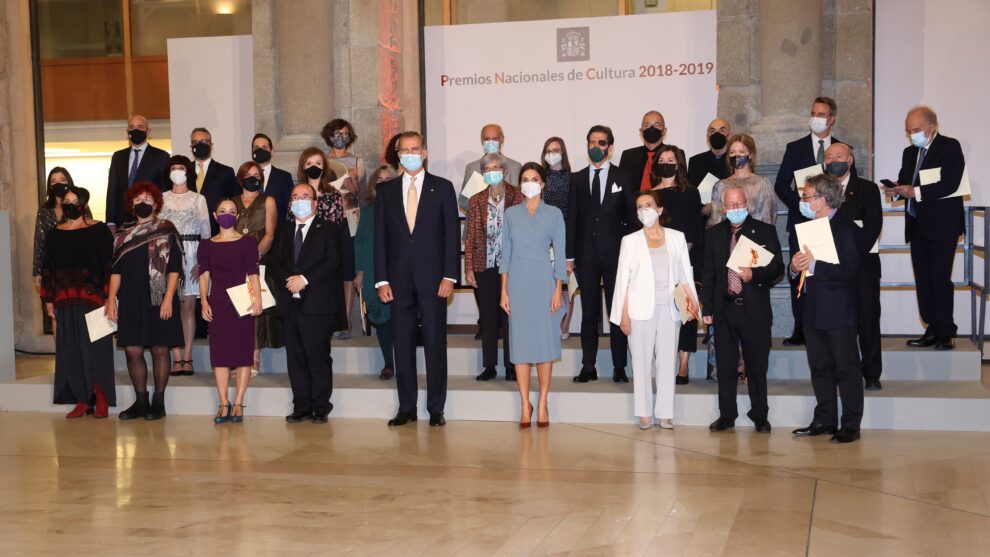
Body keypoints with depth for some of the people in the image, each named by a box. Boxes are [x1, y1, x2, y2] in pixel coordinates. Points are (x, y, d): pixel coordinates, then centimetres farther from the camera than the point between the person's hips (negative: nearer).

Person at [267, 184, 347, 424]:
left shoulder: (330, 230, 4)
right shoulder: (284, 230, 19)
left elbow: (332, 261, -9)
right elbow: (274, 262, 11)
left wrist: (304, 279, -16)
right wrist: (288, 280, -9)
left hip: (318, 304, -5)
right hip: (291, 303, 5)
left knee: (318, 355, -5)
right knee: (295, 356, 5)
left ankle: (321, 408, 4)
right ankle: (302, 407, 12)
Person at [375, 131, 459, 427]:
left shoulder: (442, 188, 4)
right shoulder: (386, 191, 10)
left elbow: (452, 234, 1)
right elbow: (380, 237, 8)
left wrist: (449, 277, -7)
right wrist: (381, 279, 0)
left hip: (432, 278, -2)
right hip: (399, 279, 2)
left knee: (435, 343, 0)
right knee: (402, 344, 5)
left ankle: (436, 408, 8)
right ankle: (406, 408, 13)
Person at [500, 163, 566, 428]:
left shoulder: (554, 213, 5)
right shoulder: (511, 213, 7)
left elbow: (559, 254, 3)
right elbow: (505, 253, 7)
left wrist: (558, 290, -4)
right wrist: (504, 290, 1)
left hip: (544, 280, -1)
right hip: (518, 281, 1)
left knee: (545, 339, 0)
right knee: (520, 340, 0)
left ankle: (542, 403, 7)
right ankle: (525, 404, 6)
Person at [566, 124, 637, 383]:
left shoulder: (623, 179, 4)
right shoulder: (577, 179, 8)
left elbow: (633, 217, 4)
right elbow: (571, 218, 7)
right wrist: (570, 256, 2)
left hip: (615, 253, -1)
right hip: (586, 254, 2)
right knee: (589, 312, 6)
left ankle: (619, 367, 8)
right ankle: (588, 367, 11)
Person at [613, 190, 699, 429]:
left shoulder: (677, 238, 8)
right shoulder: (630, 241, 5)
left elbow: (685, 273, 9)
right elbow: (623, 279, 4)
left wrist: (691, 297, -7)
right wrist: (623, 314, -2)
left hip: (669, 308, 1)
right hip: (641, 309, -1)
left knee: (667, 361, 1)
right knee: (642, 362, 1)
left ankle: (665, 413, 7)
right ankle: (644, 413, 8)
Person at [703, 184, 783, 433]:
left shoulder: (765, 231, 1)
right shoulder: (714, 234, 8)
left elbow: (777, 267, 0)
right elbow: (708, 274, 9)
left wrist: (754, 275, -19)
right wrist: (707, 308, 4)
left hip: (755, 309, -2)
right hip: (724, 309, 2)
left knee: (757, 366, 5)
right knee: (725, 366, 8)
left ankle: (759, 415, 17)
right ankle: (726, 415, 18)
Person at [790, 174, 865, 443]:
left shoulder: (846, 229, -12)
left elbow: (849, 270, -22)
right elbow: (802, 264, 19)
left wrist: (814, 264, -24)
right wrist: (795, 267, -4)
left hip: (838, 312, -8)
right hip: (813, 310, 8)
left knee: (847, 369, 0)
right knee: (820, 368, 14)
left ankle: (851, 425, 5)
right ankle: (824, 420, 23)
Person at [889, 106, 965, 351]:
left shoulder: (950, 147, -5)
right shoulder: (910, 152, 17)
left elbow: (950, 184, -17)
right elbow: (905, 182, 18)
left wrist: (916, 192, -19)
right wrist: (897, 190, -4)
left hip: (942, 224, -7)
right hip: (917, 224, 7)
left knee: (940, 278, -9)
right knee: (923, 280, 6)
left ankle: (945, 334, -3)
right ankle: (932, 330, 12)